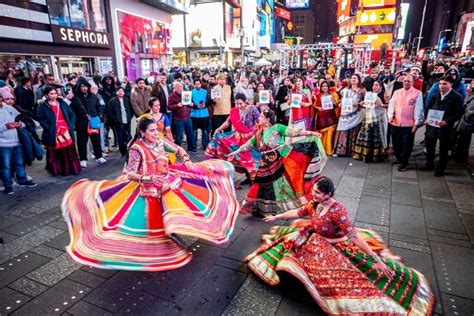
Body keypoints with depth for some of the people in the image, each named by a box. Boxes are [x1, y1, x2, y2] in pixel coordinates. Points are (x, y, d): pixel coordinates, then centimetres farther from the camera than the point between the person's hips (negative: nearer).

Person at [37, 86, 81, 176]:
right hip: (53, 133, -3)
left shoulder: (62, 103, 12)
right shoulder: (43, 106, 1)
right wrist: (48, 128, -15)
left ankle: (72, 169, 15)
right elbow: (40, 119, -4)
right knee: (55, 153, 3)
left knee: (69, 151, 4)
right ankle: (56, 170, 13)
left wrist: (71, 125, 0)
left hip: (66, 131, 3)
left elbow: (72, 115, 12)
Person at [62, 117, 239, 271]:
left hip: (168, 181, 7)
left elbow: (178, 149, 13)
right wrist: (147, 178, -32)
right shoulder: (137, 148, -17)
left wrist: (186, 160, -6)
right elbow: (129, 175, -17)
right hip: (150, 188, -6)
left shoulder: (160, 141, -1)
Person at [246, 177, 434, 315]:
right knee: (292, 238, 5)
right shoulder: (314, 204, -10)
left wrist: (376, 258, -37)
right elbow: (297, 213, 6)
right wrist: (276, 217, 14)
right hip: (318, 240, 7)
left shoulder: (337, 210, -33)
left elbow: (353, 235, -34)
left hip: (337, 246, -6)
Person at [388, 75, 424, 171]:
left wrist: (416, 123, -11)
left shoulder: (417, 93, -2)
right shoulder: (396, 92, 11)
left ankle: (404, 163, 13)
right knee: (396, 143, 13)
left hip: (409, 124, -4)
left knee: (406, 144, 2)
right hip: (395, 123, 4)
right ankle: (399, 158, 33)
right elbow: (391, 105, 7)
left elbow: (418, 109, -6)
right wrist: (390, 116, -8)